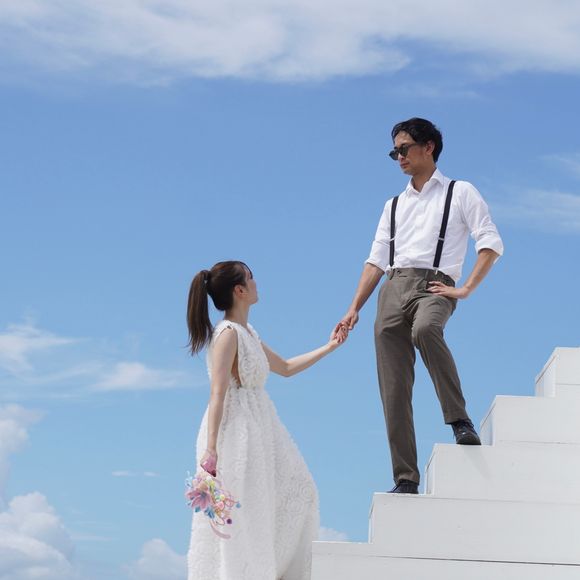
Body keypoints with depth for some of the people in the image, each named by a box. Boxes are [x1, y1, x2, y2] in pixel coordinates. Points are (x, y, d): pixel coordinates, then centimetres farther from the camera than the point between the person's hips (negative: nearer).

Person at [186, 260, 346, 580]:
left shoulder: (248, 333, 14)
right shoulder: (228, 333, -14)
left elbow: (285, 367, 28)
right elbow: (218, 394, -22)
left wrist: (328, 347, 31)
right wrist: (210, 449, -28)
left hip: (259, 431, 10)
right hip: (235, 432, -10)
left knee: (296, 493, 12)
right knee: (236, 516, -7)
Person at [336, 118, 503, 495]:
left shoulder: (460, 193, 11)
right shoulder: (394, 205, 26)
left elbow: (492, 243, 2)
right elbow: (376, 261, 22)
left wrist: (466, 289, -8)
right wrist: (355, 308, 11)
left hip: (434, 286, -5)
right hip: (393, 290, 5)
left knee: (425, 329, -41)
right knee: (394, 391, -5)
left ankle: (460, 419, -30)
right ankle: (406, 479, -4)